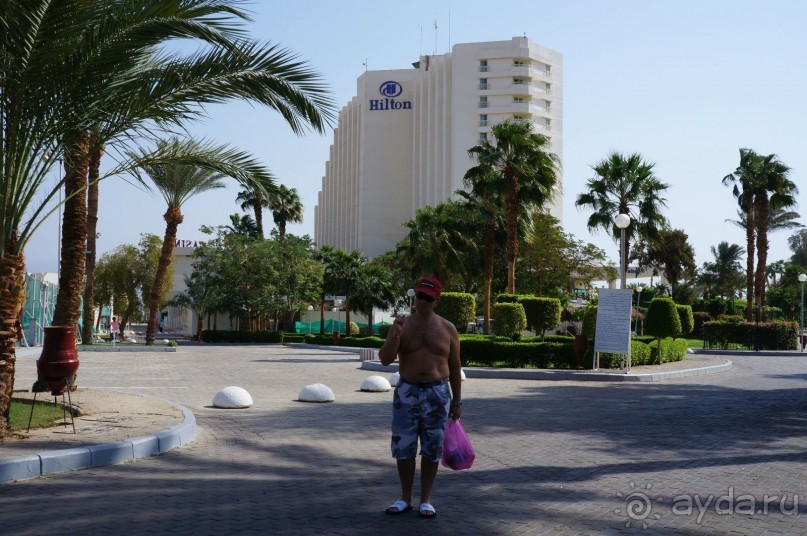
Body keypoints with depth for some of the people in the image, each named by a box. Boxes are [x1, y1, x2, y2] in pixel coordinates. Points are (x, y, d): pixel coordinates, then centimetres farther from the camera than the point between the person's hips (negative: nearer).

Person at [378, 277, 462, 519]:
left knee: (432, 449, 5)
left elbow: (455, 367, 7)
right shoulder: (401, 325, 0)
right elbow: (385, 359, -7)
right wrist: (395, 335, -25)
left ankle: (426, 499, 18)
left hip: (437, 393, 0)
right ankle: (405, 498, 18)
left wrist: (457, 401, 4)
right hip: (407, 391, 0)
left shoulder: (447, 329, 2)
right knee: (403, 446, 3)